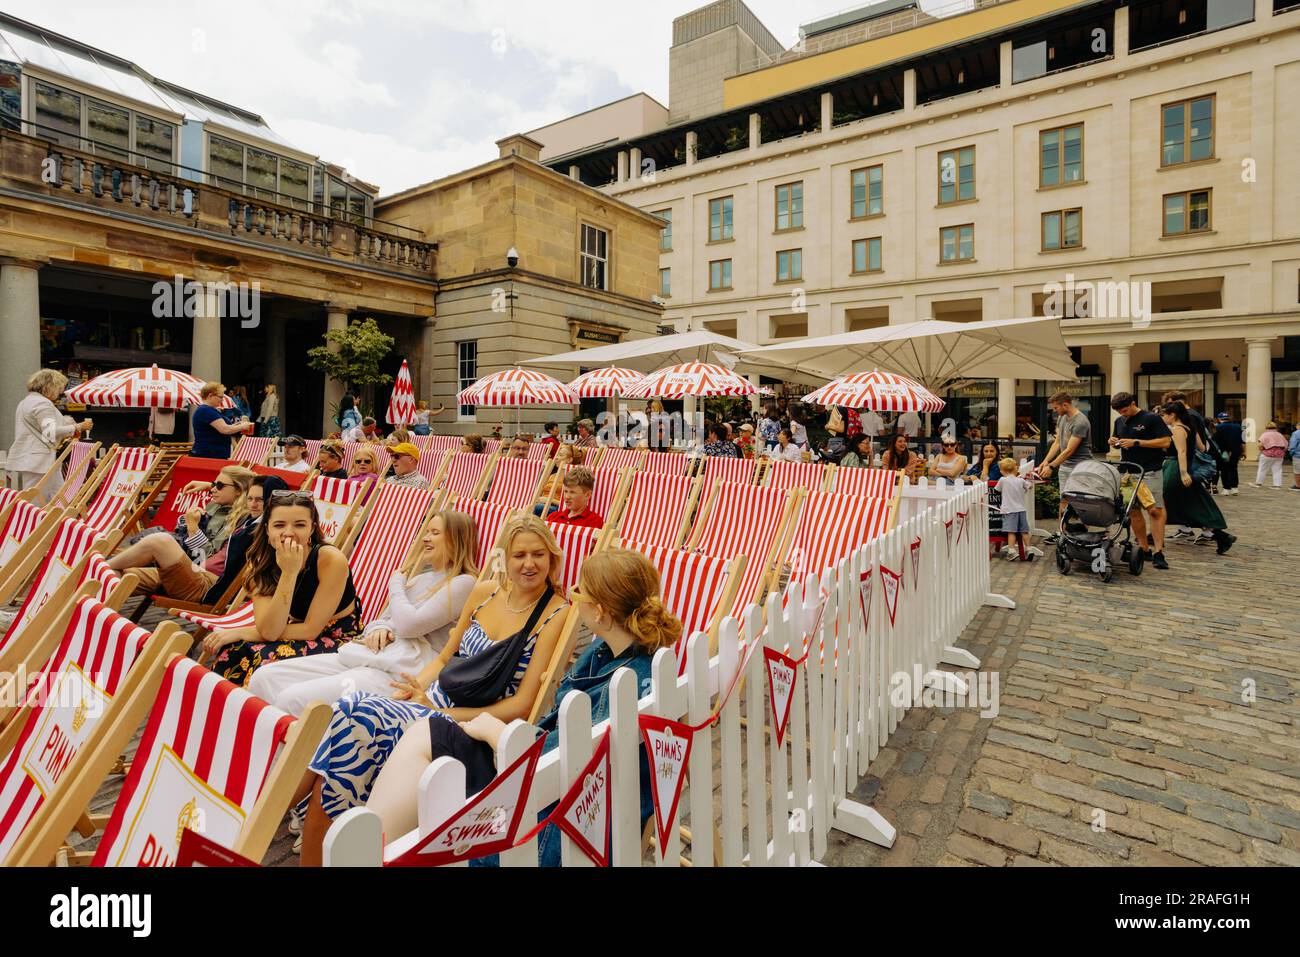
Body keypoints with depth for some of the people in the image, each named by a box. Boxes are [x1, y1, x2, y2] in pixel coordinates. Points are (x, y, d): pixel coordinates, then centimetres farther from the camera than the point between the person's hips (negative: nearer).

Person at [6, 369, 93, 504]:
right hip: (36, 462, -11)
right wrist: (78, 427, -16)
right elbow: (51, 432, -21)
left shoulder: (26, 401, 23)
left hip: (21, 461, 11)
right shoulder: (43, 403, -12)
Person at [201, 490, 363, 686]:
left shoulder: (331, 559, -24)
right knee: (233, 653, -20)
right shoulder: (261, 562, -9)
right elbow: (269, 631, -20)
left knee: (267, 660, -27)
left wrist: (241, 632, -16)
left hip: (338, 641, -4)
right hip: (300, 636, 5)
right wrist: (289, 572, -30)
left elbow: (310, 630, -19)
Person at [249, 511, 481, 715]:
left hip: (400, 673, -9)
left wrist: (396, 585, 4)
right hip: (369, 656, 9)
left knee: (293, 698, -25)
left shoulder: (463, 583, -6)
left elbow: (409, 624, -15)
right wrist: (379, 629, -1)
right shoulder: (419, 578, 22)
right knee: (264, 677, -3)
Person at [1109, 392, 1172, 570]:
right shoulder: (1119, 422, 14)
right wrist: (1114, 442, 2)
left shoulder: (1151, 418, -5)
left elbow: (1166, 442, -10)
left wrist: (1136, 442, -16)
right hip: (1128, 473, 6)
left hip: (1150, 472, -6)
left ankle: (1158, 552, -9)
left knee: (1155, 510, -10)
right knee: (1133, 512, 7)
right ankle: (1144, 549, 15)